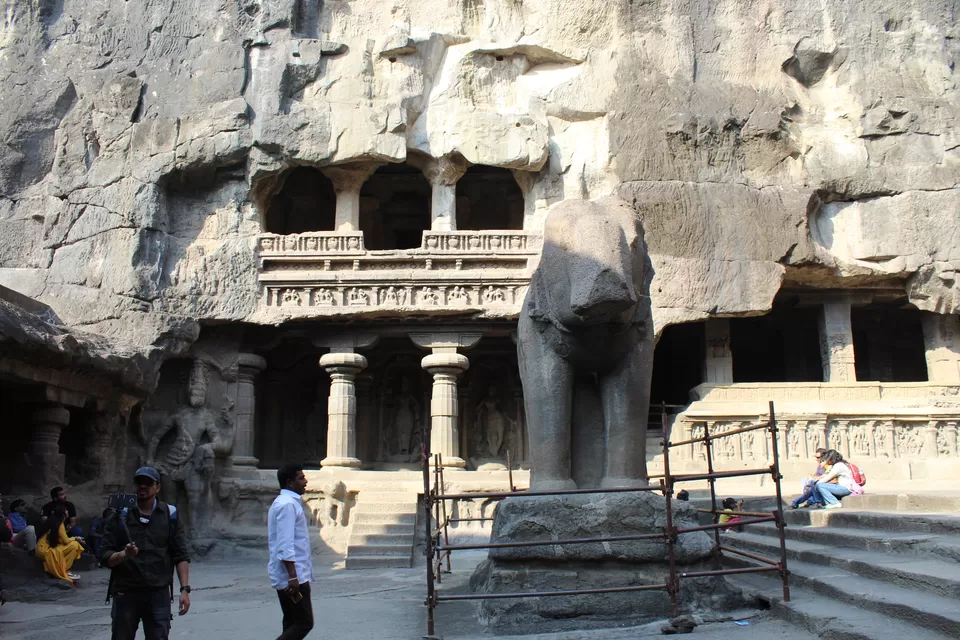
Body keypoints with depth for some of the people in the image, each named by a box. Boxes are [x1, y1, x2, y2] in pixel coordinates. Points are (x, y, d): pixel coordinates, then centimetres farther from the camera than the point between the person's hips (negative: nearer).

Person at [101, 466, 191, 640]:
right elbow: (105, 557, 0)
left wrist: (185, 589, -8)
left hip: (159, 594, 0)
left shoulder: (170, 515, 4)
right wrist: (124, 555, -21)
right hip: (126, 594, 0)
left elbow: (181, 556, 1)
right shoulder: (120, 516, 3)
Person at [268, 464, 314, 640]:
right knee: (304, 623, -7)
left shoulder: (286, 502, 16)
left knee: (292, 623, 13)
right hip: (293, 576, -10)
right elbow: (285, 545, -22)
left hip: (293, 575, 10)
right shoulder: (288, 505, -16)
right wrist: (293, 576, -24)